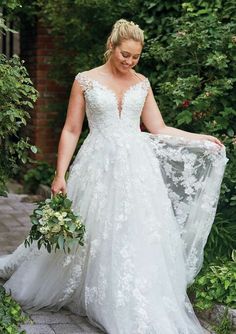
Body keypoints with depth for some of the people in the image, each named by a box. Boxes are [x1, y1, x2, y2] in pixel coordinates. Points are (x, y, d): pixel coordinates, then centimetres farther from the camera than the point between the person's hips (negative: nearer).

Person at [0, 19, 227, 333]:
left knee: (141, 240, -1)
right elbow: (71, 130, 1)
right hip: (99, 167, -2)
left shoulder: (142, 83, 9)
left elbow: (159, 130, 10)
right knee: (93, 238, 2)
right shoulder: (85, 80, 0)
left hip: (137, 167, 3)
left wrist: (202, 138, 3)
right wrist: (60, 174, -5)